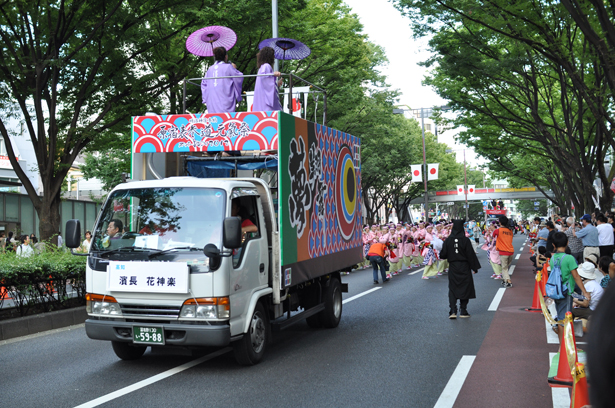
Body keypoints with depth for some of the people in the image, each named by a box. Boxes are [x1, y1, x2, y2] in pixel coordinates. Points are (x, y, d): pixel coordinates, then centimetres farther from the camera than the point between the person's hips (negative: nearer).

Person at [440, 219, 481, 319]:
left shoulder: (448, 240, -5)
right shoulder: (465, 240, -10)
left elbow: (443, 255, -3)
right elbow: (471, 255, -8)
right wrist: (474, 267, -1)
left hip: (453, 267, 2)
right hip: (464, 268, -1)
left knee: (452, 289, 6)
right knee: (465, 288, 9)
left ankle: (453, 311, -6)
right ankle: (463, 311, 11)